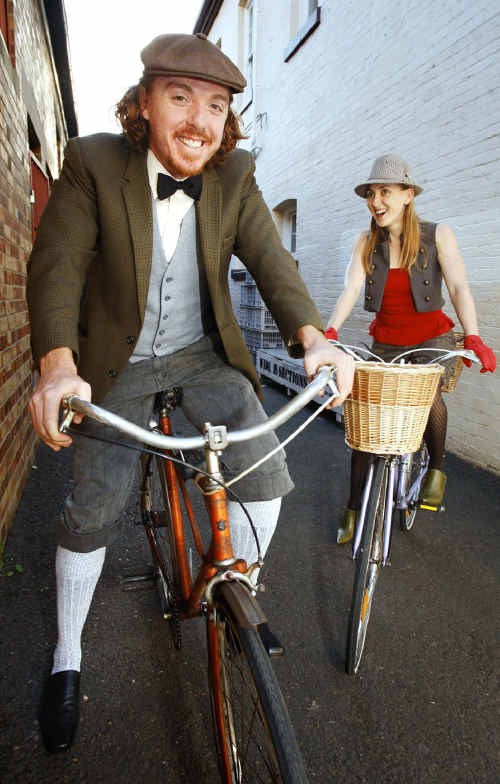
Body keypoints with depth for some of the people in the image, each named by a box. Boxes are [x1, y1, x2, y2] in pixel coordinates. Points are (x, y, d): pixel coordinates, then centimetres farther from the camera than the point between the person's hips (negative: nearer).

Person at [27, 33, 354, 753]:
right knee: (92, 512, -2)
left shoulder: (235, 175, -5)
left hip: (202, 354, 3)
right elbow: (57, 265, -20)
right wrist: (58, 364, -37)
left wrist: (312, 337, -31)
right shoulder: (93, 163, -12)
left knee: (266, 476, -11)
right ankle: (66, 661, 23)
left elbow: (269, 260, -12)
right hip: (118, 361, -2)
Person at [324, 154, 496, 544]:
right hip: (385, 343, 3)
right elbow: (350, 291, -13)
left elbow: (459, 287, -17)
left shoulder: (438, 235, -7)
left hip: (432, 340, -2)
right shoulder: (366, 244, -1)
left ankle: (437, 466, -2)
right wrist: (330, 332, -32)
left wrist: (473, 338, -33)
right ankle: (354, 511, 12)